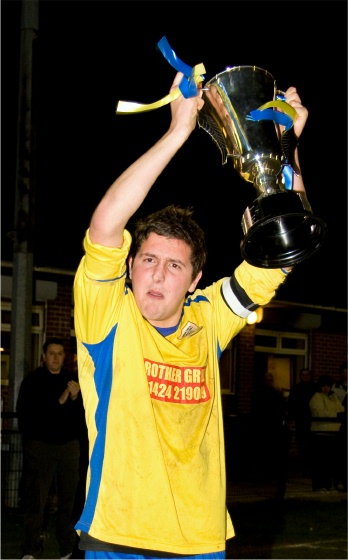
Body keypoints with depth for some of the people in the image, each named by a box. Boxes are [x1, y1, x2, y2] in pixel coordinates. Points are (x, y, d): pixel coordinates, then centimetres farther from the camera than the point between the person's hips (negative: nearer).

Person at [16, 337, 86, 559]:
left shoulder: (73, 380, 11)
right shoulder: (33, 381, 4)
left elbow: (83, 414, 8)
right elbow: (25, 413, -6)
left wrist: (75, 398, -12)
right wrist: (58, 402, -12)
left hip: (69, 445, 3)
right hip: (40, 444, -2)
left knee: (68, 499, 2)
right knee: (36, 499, -4)